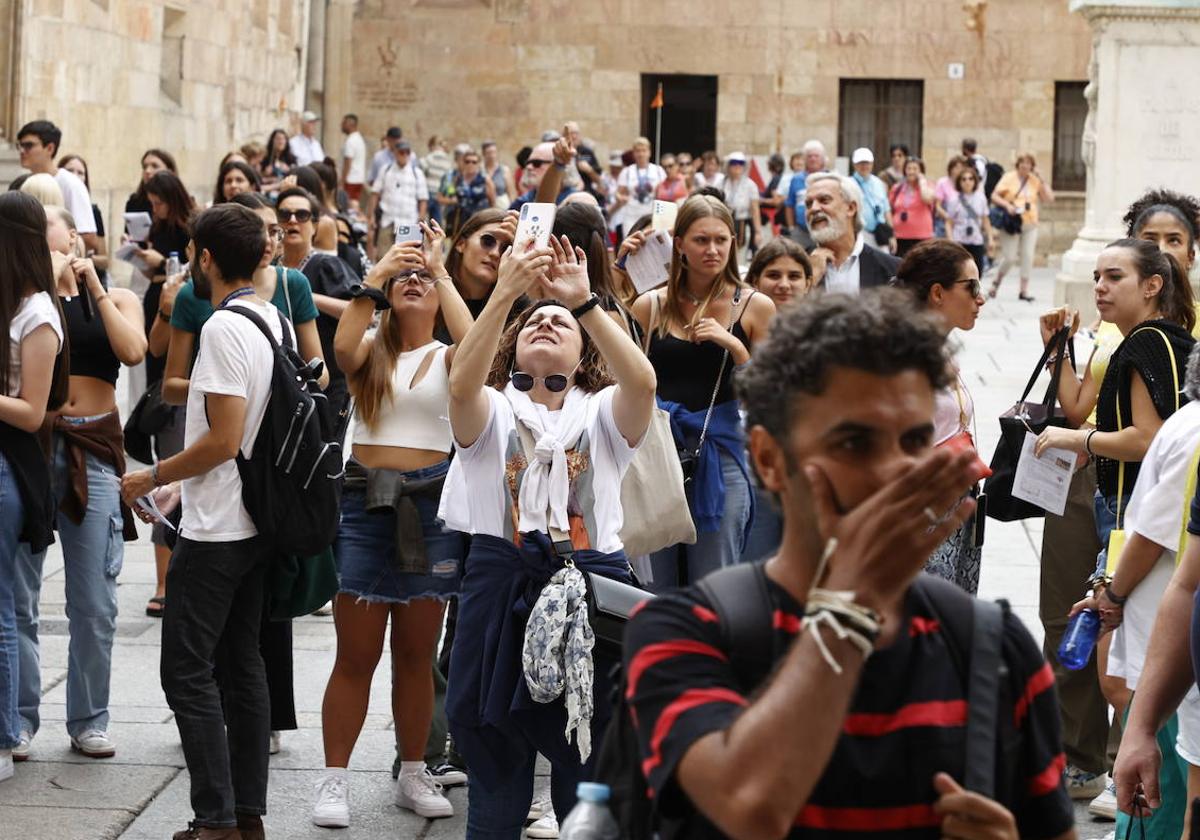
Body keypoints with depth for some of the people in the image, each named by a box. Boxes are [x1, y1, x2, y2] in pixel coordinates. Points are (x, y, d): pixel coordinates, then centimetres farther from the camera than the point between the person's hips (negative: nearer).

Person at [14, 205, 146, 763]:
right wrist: (47, 282, -10)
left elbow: (133, 352, -8)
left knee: (95, 603, 2)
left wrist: (94, 287, -4)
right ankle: (21, 717, 9)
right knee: (19, 596, 1)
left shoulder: (117, 299, 11)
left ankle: (88, 720, 12)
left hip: (94, 450, 1)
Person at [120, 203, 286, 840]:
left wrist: (154, 477, -12)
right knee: (241, 662, 12)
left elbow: (224, 439, -22)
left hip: (216, 529, -9)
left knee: (187, 670, -4)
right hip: (258, 523, 9)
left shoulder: (224, 327, -17)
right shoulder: (274, 320, 9)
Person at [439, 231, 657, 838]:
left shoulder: (601, 413, 8)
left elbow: (642, 382, -15)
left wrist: (582, 299, -22)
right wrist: (505, 293, -25)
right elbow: (462, 383, -16)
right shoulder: (494, 411, 8)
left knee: (587, 759, 6)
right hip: (500, 580, 0)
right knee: (495, 756, 7)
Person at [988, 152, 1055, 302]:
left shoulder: (1035, 181, 8)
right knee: (1010, 257, -7)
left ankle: (1024, 290, 5)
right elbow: (994, 196, -2)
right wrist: (1006, 205, -19)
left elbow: (1049, 198, 3)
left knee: (1027, 256, -1)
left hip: (1030, 224, 3)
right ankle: (996, 281, 17)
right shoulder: (1009, 177, 1)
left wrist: (1041, 180, -3)